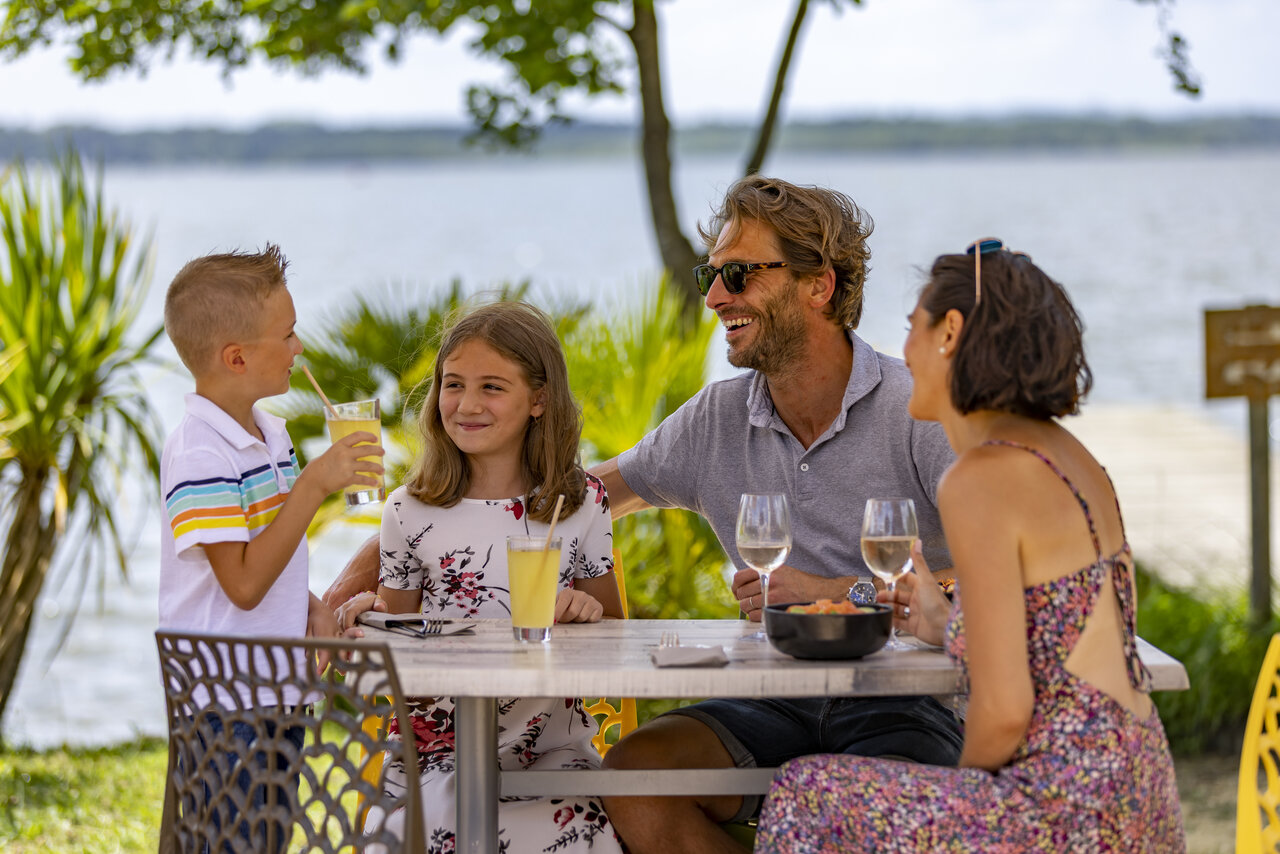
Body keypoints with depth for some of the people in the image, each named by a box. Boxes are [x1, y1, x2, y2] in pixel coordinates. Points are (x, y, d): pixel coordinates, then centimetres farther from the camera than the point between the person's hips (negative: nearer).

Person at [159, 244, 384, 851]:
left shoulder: (271, 434, 10)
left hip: (278, 689, 9)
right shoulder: (199, 456, -19)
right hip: (221, 705, -9)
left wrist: (312, 608, 3)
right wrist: (314, 484, -23)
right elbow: (243, 583, -23)